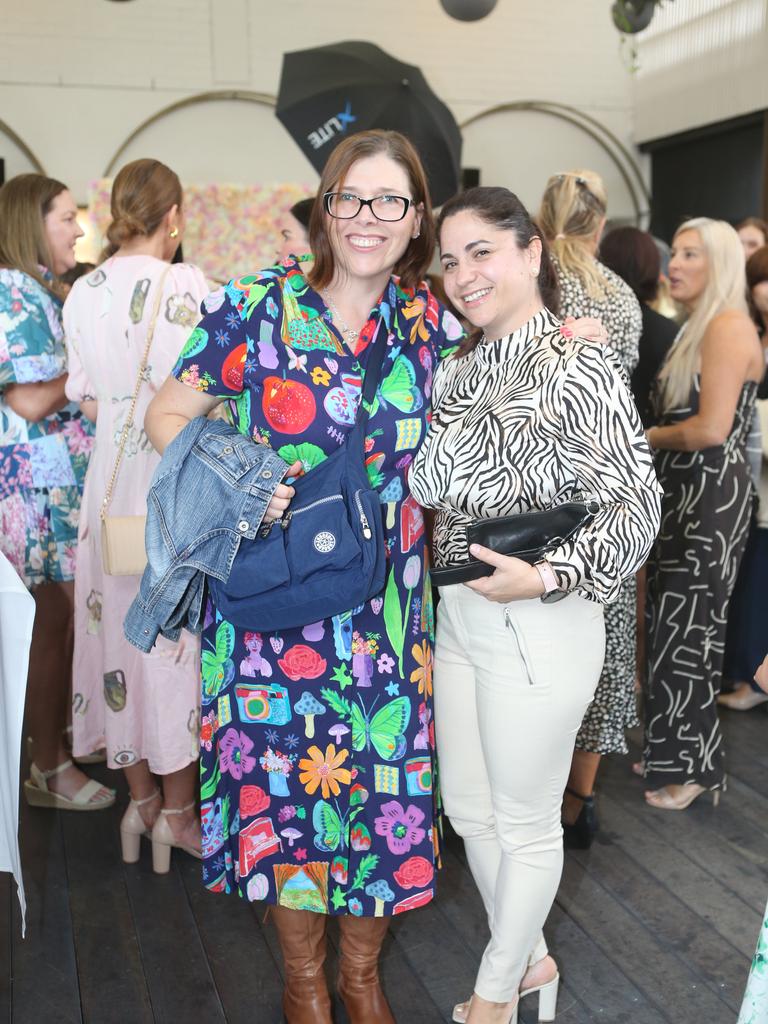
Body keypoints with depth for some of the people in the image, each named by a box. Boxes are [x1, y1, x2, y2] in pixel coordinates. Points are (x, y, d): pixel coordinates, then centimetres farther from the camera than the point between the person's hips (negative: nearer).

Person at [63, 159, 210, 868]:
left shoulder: (82, 294, 5)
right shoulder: (185, 286, -11)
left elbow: (89, 401, 8)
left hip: (111, 479, 5)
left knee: (122, 627, 13)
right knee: (178, 633, 5)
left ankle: (140, 798, 26)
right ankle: (177, 811, 16)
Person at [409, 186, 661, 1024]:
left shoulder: (579, 368, -14)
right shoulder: (461, 369, 8)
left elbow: (637, 503, -16)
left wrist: (547, 576, -24)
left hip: (538, 624, -8)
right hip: (457, 612, 8)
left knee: (524, 822, 11)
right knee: (467, 808, 19)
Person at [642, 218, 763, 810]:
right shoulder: (700, 326, 16)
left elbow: (712, 428, -22)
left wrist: (644, 438, -9)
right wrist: (651, 437, 2)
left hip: (711, 497, -9)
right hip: (685, 494, 9)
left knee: (687, 631, -1)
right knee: (675, 626, 14)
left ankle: (695, 767, 14)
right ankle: (672, 751, 27)